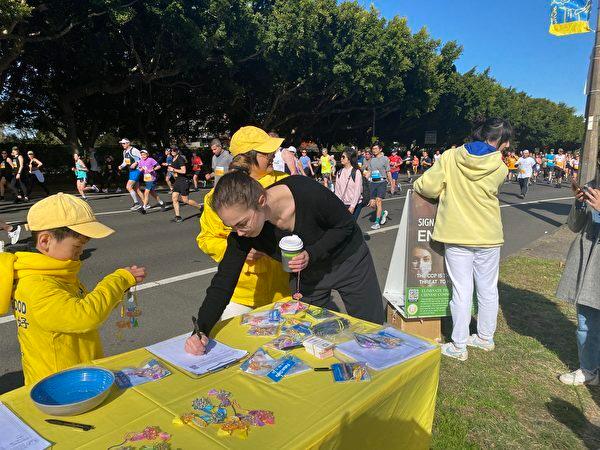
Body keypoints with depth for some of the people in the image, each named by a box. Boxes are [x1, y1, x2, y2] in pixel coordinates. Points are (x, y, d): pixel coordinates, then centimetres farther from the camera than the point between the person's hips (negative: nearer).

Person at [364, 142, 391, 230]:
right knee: (372, 204, 1)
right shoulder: (371, 160, 13)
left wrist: (392, 184, 4)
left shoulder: (385, 159, 2)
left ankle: (377, 222, -9)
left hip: (381, 182, -4)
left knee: (378, 201, -14)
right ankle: (383, 213, 30)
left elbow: (388, 172, 5)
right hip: (372, 182, 4)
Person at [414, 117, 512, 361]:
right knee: (488, 290, 17)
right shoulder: (500, 168, -6)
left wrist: (417, 185, 11)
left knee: (461, 291, 5)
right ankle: (485, 337, 34)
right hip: (489, 236, 1)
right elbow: (482, 191, 5)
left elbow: (428, 187, -11)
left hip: (457, 235, -1)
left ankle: (459, 346, 14)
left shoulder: (451, 157, -8)